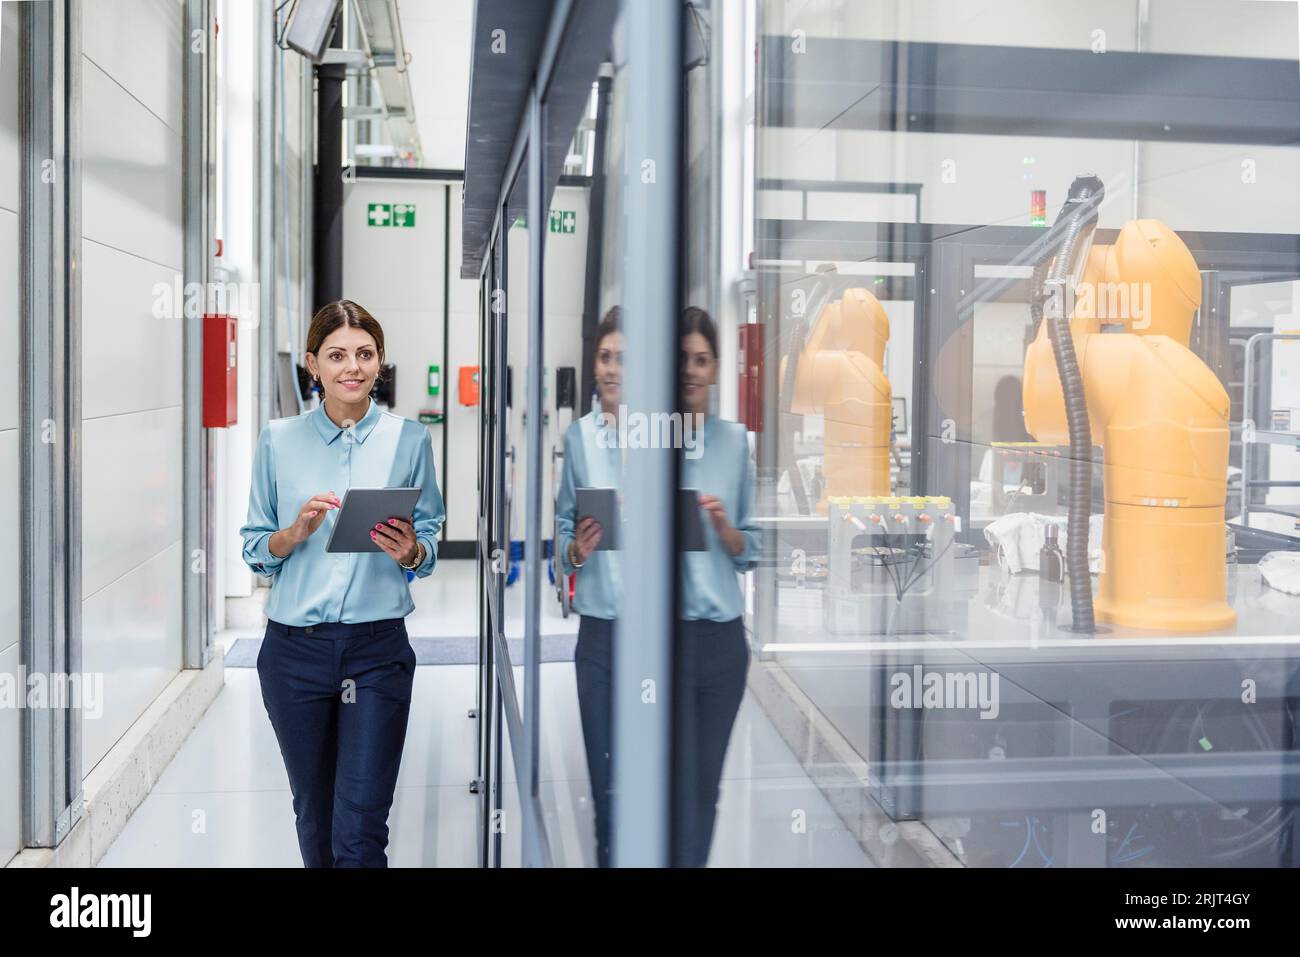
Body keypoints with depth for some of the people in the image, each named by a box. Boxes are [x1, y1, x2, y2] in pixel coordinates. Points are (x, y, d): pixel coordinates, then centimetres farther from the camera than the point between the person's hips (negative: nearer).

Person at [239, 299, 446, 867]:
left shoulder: (409, 439, 1)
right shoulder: (279, 440, 2)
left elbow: (430, 543, 7)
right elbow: (254, 548, 6)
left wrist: (410, 552, -16)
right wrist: (298, 531, -15)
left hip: (377, 650, -1)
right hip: (295, 649, 2)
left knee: (359, 834, -6)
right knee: (314, 820, 16)